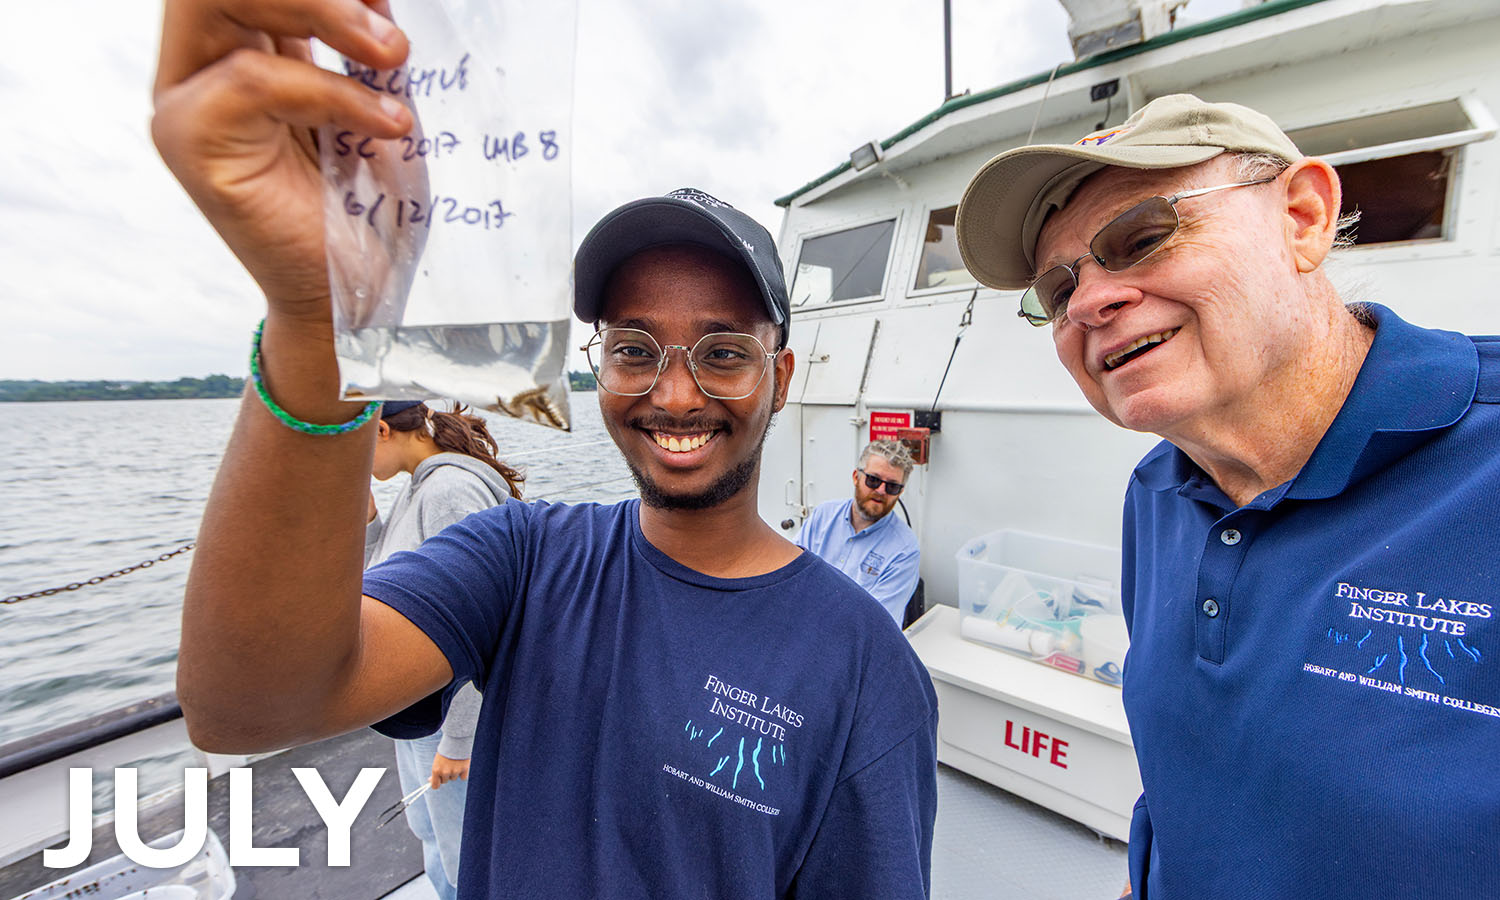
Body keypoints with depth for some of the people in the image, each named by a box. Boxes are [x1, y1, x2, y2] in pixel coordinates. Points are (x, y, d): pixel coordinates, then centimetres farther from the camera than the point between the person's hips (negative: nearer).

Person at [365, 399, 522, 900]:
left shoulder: (452, 491, -26)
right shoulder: (419, 486, 5)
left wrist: (458, 739, -21)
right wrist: (363, 504, 1)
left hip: (456, 708, -10)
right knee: (429, 832, 29)